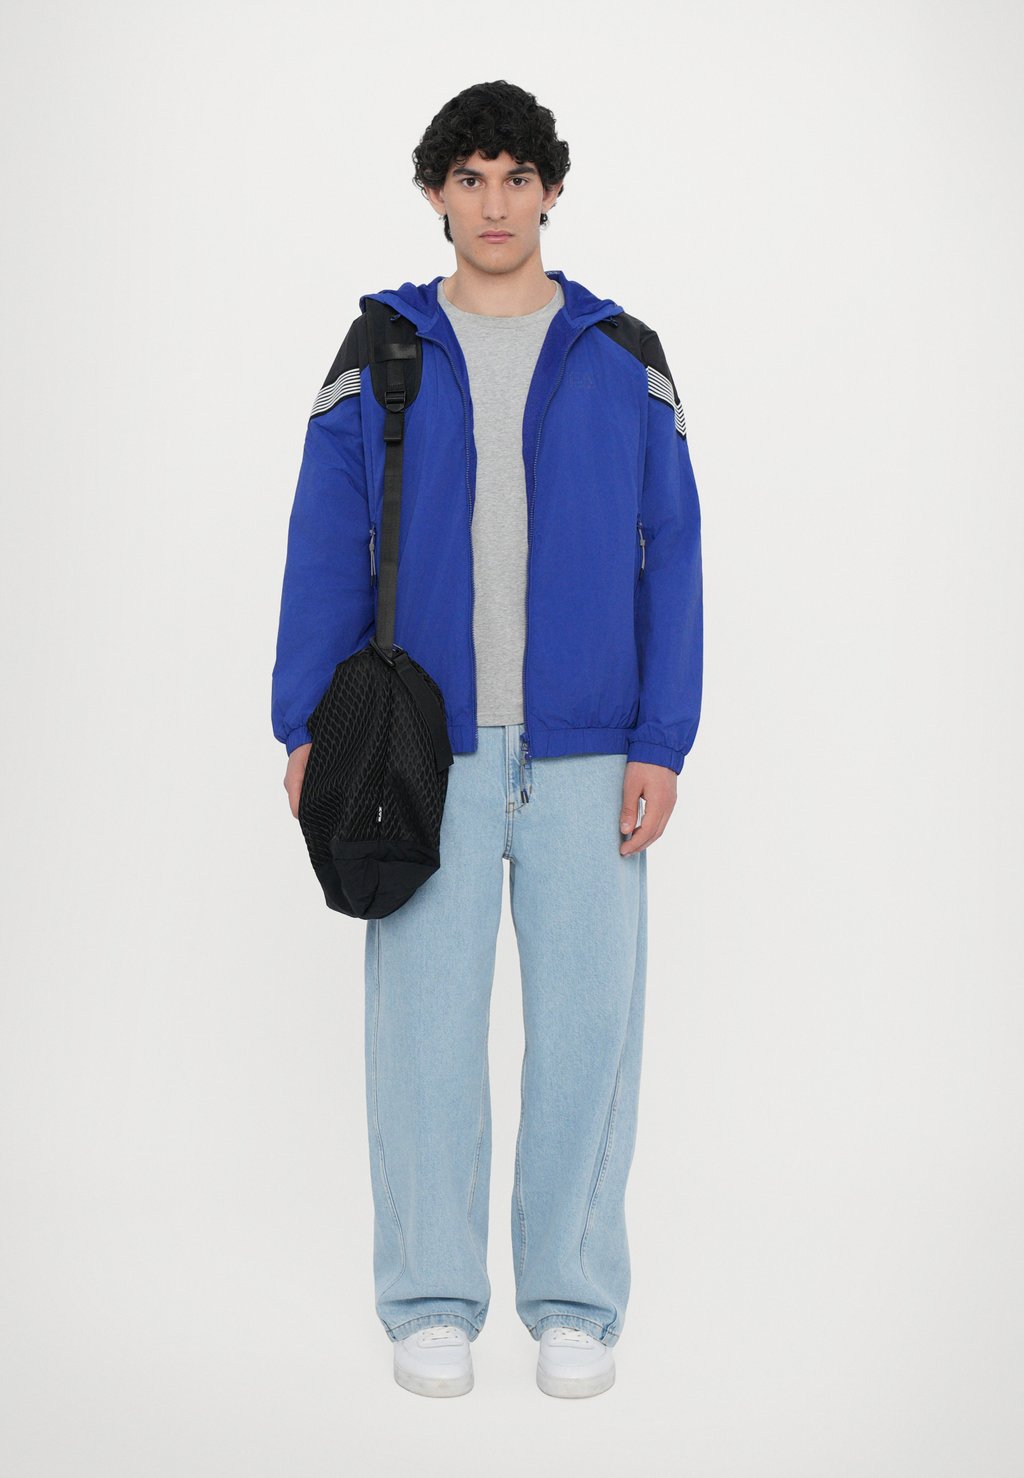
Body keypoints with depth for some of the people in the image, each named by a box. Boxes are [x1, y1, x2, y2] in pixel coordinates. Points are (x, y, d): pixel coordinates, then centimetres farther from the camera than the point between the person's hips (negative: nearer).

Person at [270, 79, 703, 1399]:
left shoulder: (624, 359, 7)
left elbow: (672, 557, 4)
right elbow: (325, 553, 5)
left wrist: (661, 743, -4)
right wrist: (306, 730, -3)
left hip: (586, 752, 0)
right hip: (427, 748, 0)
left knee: (587, 1019, 2)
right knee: (425, 1018, 2)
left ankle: (574, 1301, 16)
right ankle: (431, 1302, 16)